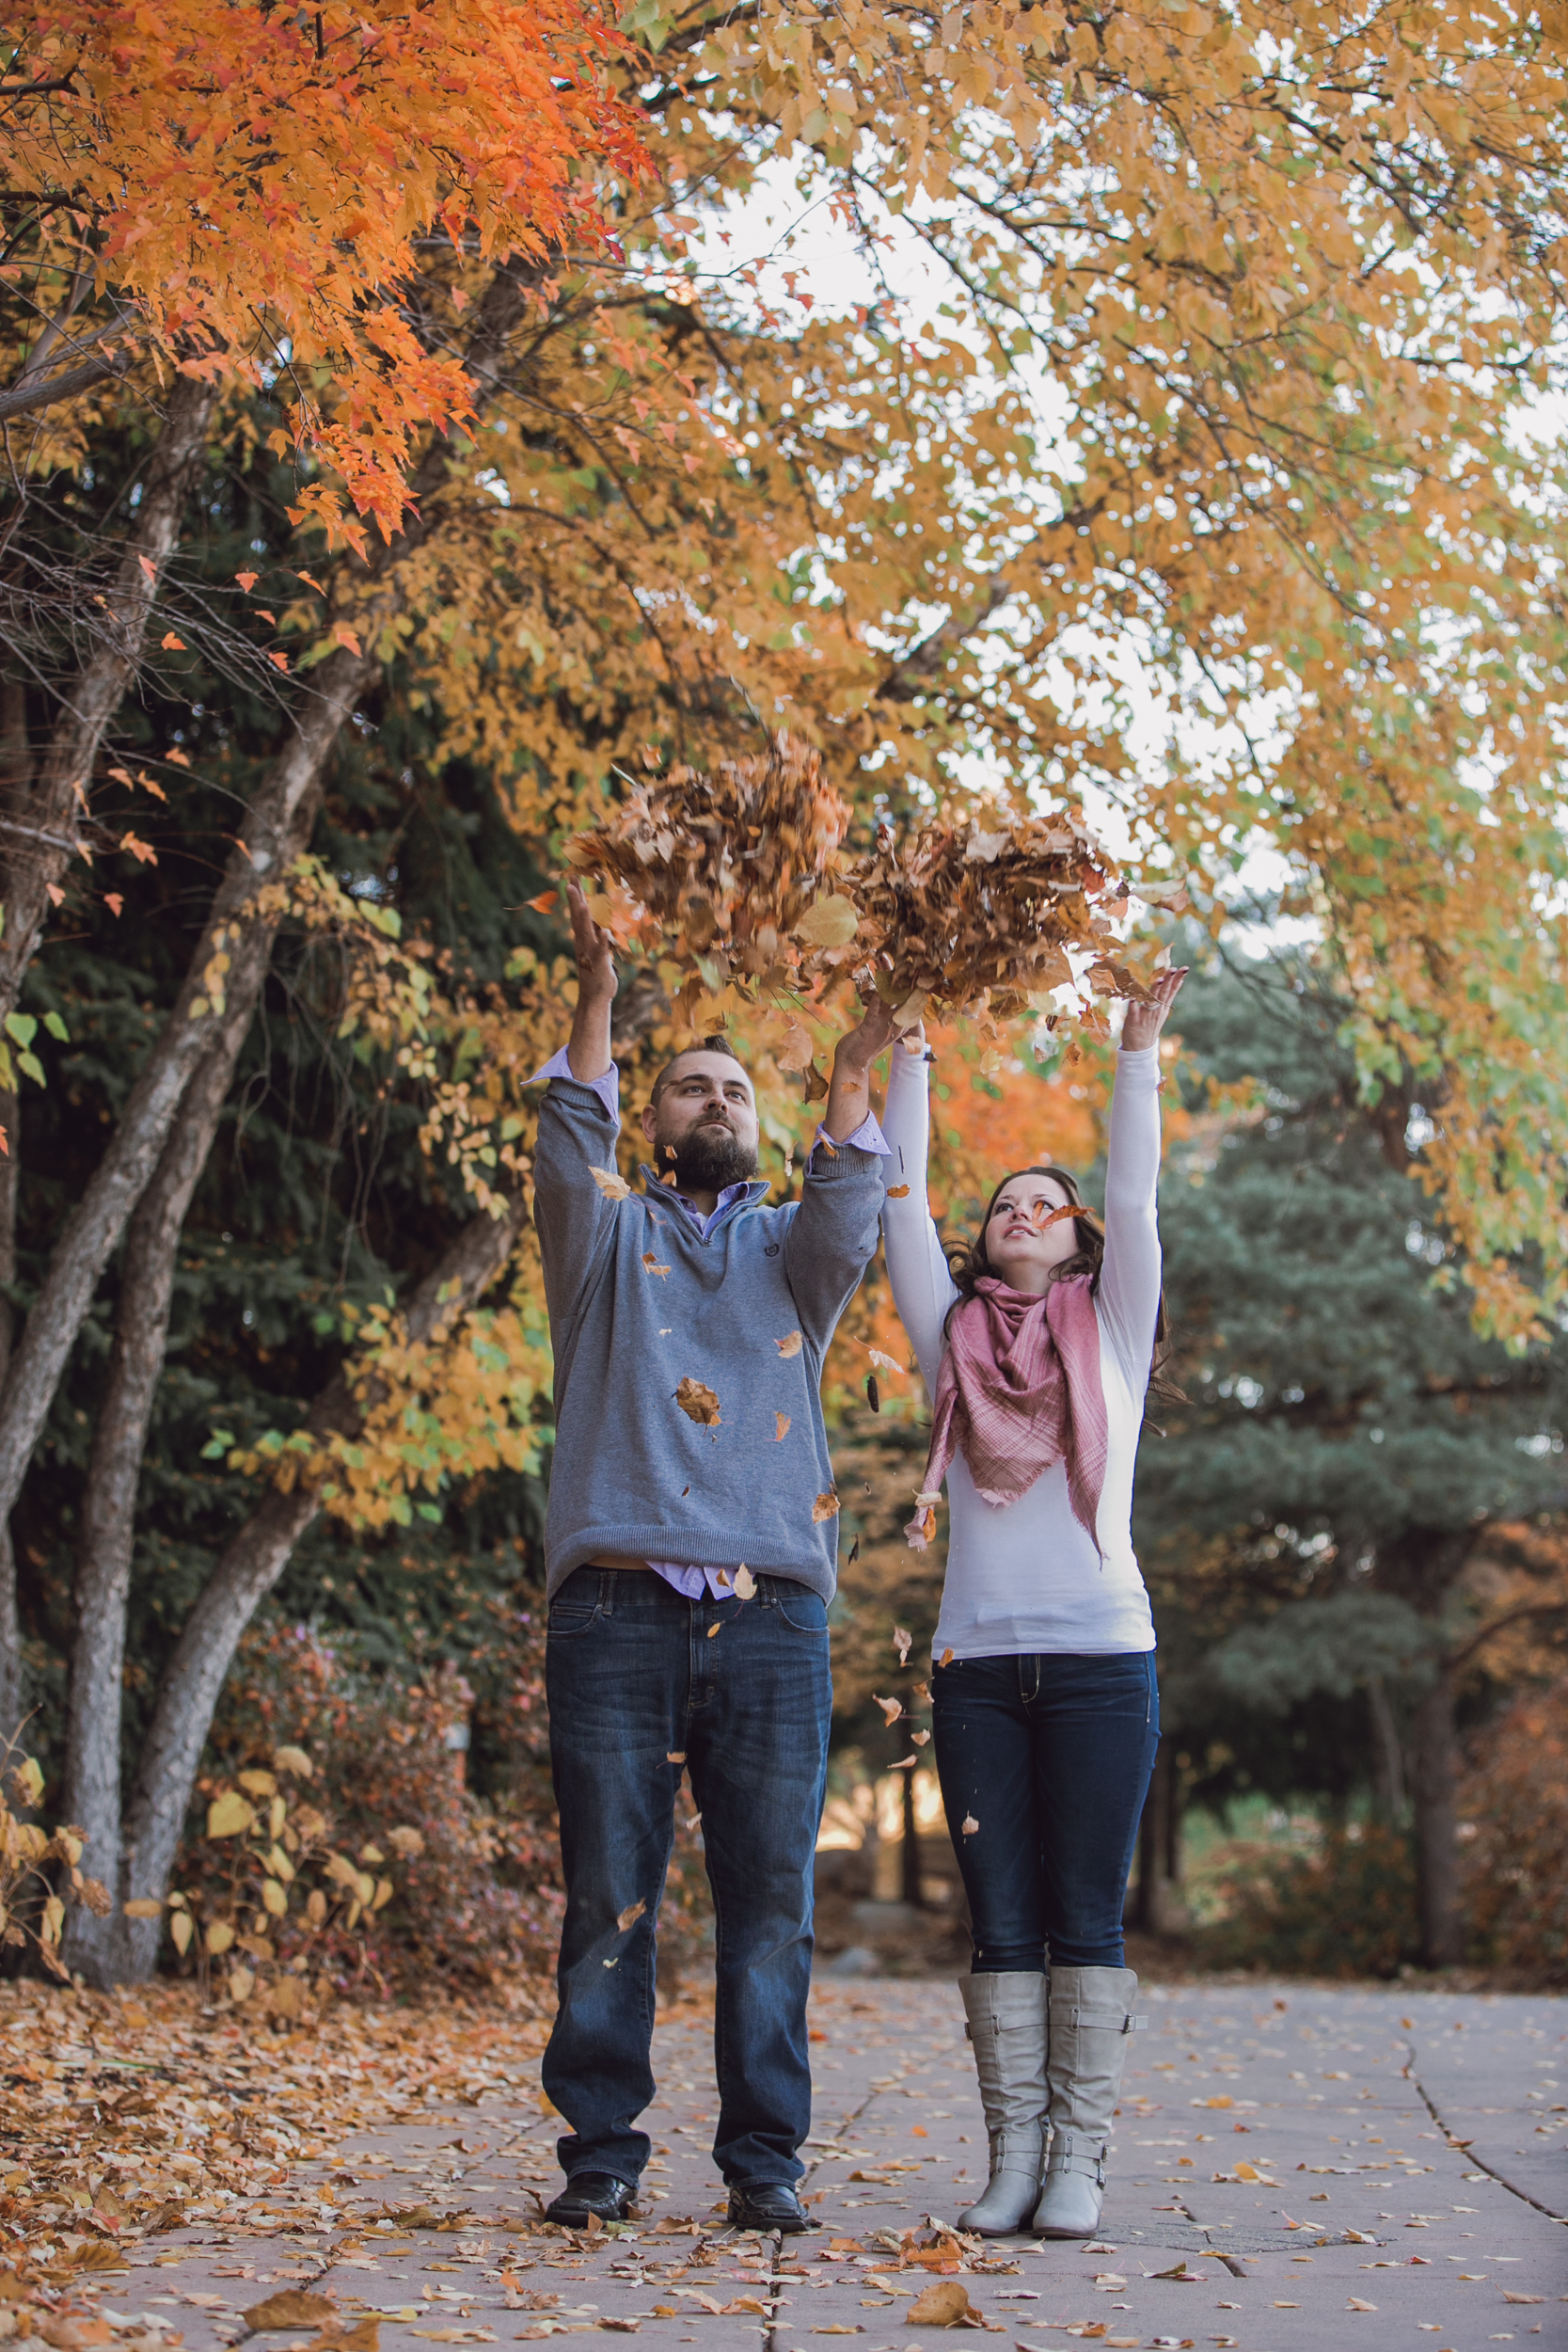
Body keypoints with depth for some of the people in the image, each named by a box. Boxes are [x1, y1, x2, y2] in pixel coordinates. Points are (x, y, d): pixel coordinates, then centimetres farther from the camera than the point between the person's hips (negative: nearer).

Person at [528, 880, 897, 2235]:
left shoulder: (789, 1250, 21)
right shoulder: (613, 1236, 17)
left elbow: (846, 1223, -1)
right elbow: (570, 1158, -3)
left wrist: (851, 1092, -16)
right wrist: (596, 1007, -16)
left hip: (771, 1614, 1)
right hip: (619, 1603, -1)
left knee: (770, 1901, 0)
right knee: (608, 1896, -1)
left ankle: (765, 2160, 5)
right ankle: (602, 2154, 6)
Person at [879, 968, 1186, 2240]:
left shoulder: (1111, 1335, 11)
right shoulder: (954, 1340, 14)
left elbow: (1135, 1203, 4)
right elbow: (902, 1205, 12)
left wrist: (1139, 1054, 5)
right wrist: (909, 1057, 12)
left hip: (1101, 1658, -2)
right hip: (977, 1661, 2)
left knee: (1087, 1920, -2)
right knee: (1003, 1925, 2)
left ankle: (1079, 2159, 2)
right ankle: (1013, 2155, 6)